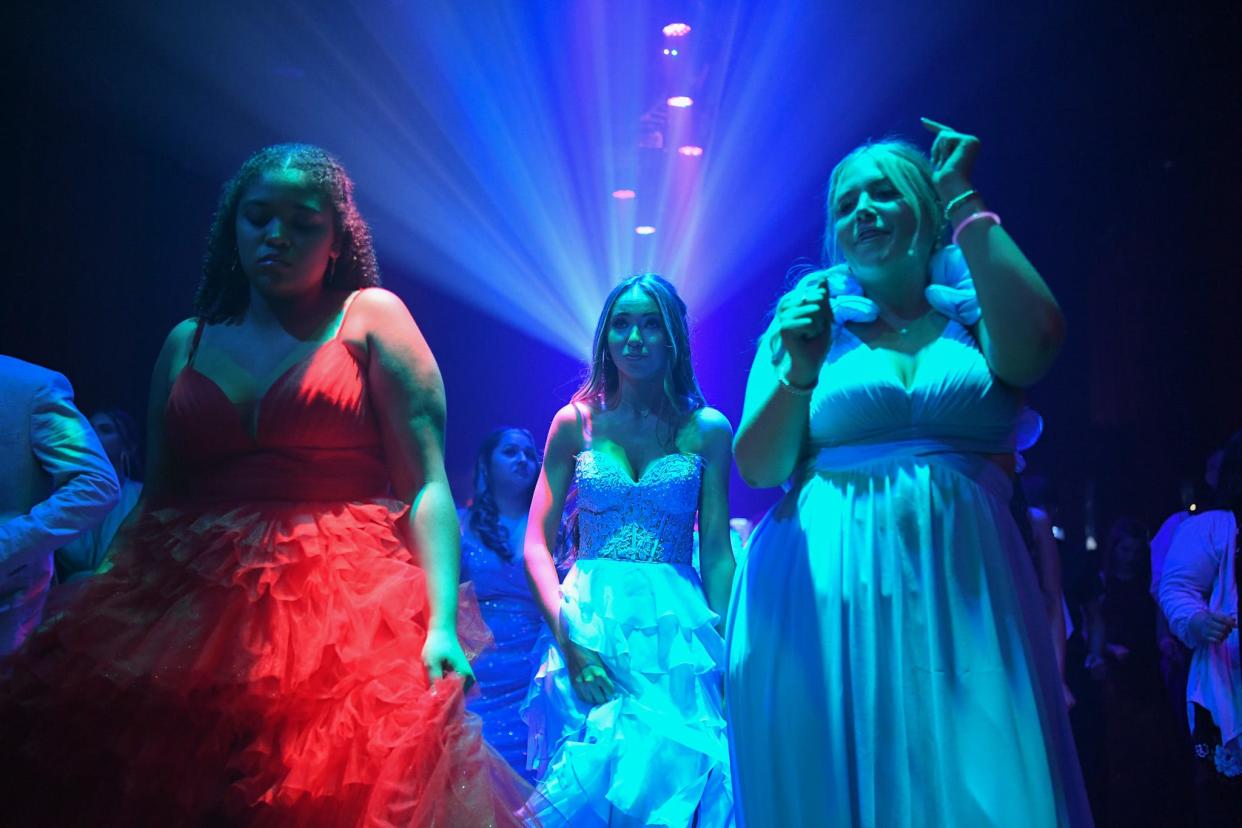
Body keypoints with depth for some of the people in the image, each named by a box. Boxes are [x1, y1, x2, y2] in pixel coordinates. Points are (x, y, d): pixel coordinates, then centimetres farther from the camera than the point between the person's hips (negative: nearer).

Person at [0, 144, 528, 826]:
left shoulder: (370, 317, 3)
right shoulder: (186, 343, 15)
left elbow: (426, 486, -6)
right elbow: (155, 501, 16)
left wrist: (441, 624, -18)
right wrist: (103, 625, 6)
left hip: (343, 611, -4)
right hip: (189, 613, 4)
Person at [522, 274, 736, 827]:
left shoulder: (707, 429, 3)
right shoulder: (576, 422, 4)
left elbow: (717, 552, 2)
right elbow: (537, 544, 0)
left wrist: (725, 647, -7)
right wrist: (569, 639, -11)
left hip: (675, 632, 0)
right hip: (589, 625, 1)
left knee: (675, 773, -3)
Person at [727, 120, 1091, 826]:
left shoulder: (978, 311, 9)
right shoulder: (807, 318, 8)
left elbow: (1033, 349, -16)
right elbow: (758, 467, 0)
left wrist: (964, 200, -7)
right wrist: (799, 371, -18)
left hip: (965, 591, 1)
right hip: (826, 594, 0)